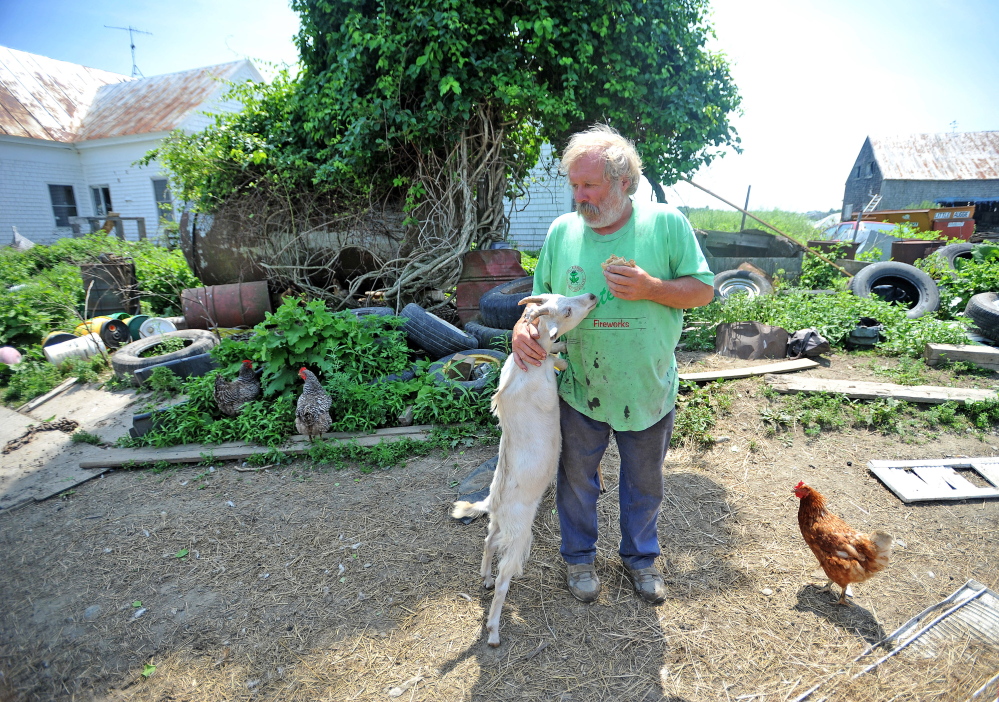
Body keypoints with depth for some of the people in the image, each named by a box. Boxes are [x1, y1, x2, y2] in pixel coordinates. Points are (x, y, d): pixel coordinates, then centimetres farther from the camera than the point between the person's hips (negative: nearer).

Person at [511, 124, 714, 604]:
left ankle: (640, 555, 47)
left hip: (648, 391, 0)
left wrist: (651, 287, -24)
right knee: (577, 480, 18)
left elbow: (703, 290, -6)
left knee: (644, 485, 20)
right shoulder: (561, 230, -3)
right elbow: (542, 297, 3)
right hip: (580, 390, 1)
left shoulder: (667, 223, -9)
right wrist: (524, 328, -18)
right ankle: (579, 556, 44)